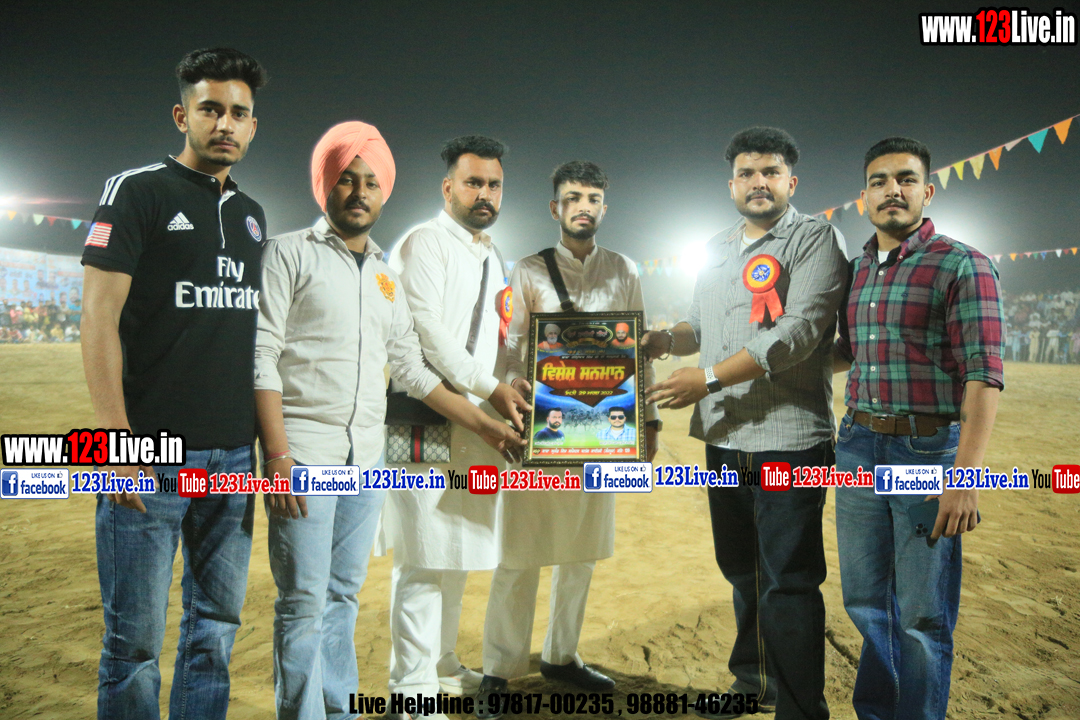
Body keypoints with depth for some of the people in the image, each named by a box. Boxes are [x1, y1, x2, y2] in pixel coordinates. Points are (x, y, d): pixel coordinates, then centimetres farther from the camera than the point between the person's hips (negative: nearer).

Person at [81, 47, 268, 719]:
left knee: (217, 627, 12)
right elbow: (99, 318, -8)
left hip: (233, 454, 6)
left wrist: (268, 440, 12)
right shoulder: (136, 191, -1)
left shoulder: (253, 215, 16)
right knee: (135, 642, 1)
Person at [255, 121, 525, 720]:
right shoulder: (291, 254, 0)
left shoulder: (386, 277, 17)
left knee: (343, 594, 11)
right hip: (305, 451, -5)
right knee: (304, 601, -4)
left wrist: (485, 426, 16)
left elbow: (412, 369, 19)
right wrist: (278, 455, -16)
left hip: (367, 457, 5)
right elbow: (261, 359, -8)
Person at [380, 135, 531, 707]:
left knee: (458, 551, 15)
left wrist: (506, 397, 13)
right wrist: (491, 388, -16)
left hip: (477, 421, 9)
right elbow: (426, 329, -16)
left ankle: (442, 665, 28)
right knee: (423, 556, -6)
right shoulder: (424, 243, -5)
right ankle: (412, 686, 5)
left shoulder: (490, 257, 21)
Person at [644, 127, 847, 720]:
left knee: (788, 582, -4)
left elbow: (799, 331, -17)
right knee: (740, 570, 19)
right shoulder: (716, 250, 18)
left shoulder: (815, 239, -4)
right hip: (723, 438, 7)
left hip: (788, 439, -7)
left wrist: (708, 377, -19)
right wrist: (666, 339, 3)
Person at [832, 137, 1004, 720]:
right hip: (858, 449, 6)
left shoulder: (962, 266, -8)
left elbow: (983, 376, -15)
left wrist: (966, 475, -21)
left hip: (927, 450, -6)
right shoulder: (855, 269, 11)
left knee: (922, 615, 3)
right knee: (864, 600, 16)